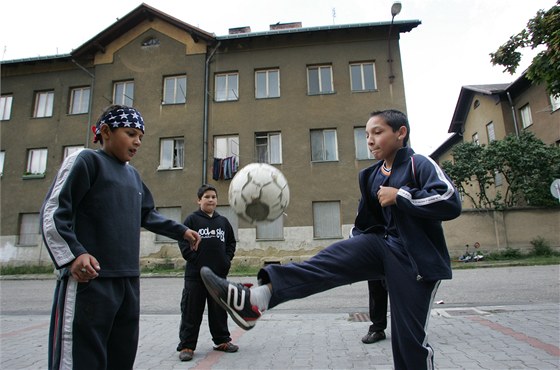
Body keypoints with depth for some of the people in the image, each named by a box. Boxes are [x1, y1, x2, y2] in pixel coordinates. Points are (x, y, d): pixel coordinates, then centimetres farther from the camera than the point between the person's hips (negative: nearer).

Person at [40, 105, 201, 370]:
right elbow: (53, 212, -9)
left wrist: (181, 231, 26)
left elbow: (147, 215, 28)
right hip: (88, 280, -8)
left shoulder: (133, 175, 19)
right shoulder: (86, 160, -3)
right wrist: (73, 254, -21)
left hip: (129, 281, 8)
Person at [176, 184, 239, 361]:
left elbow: (231, 242, 16)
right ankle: (186, 345, 14)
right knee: (191, 311, 2)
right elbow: (183, 242, -5)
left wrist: (227, 259, 3)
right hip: (195, 274, -4)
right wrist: (193, 258, -13)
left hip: (219, 274, 4)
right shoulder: (192, 219, -1)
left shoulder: (223, 221, 10)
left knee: (219, 310, 14)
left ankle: (222, 340, 28)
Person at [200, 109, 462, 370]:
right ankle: (254, 300, -33)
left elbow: (450, 202, -22)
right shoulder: (371, 176, 11)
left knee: (409, 337, -2)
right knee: (330, 260, -19)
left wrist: (400, 196, -21)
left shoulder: (420, 165, -8)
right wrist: (359, 252, 16)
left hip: (414, 258, -5)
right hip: (382, 243, 5)